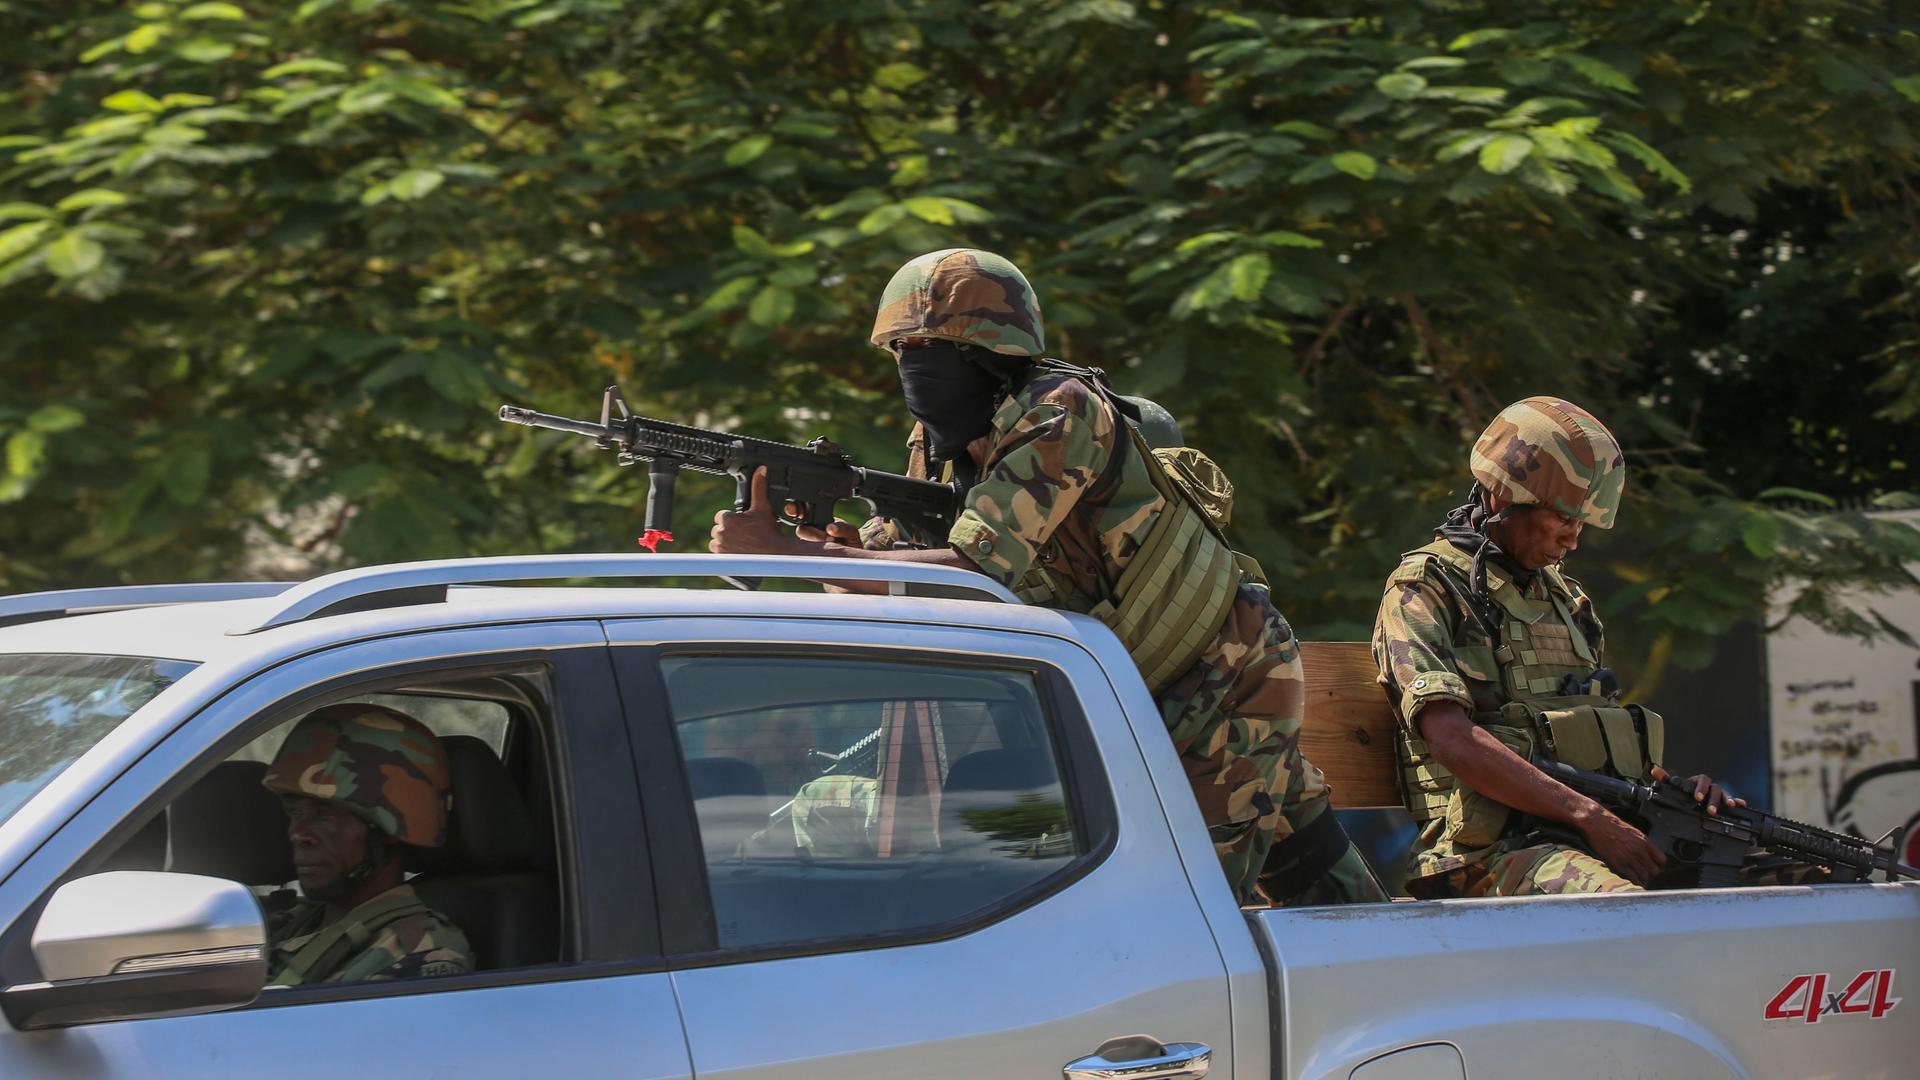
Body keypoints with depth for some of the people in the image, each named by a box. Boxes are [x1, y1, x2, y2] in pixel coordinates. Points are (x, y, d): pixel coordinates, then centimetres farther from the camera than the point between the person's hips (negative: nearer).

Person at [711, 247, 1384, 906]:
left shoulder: (1061, 413, -25)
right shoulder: (948, 449, 1)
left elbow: (973, 573, -34)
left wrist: (779, 549, -35)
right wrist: (828, 542, -24)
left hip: (1227, 692, -8)